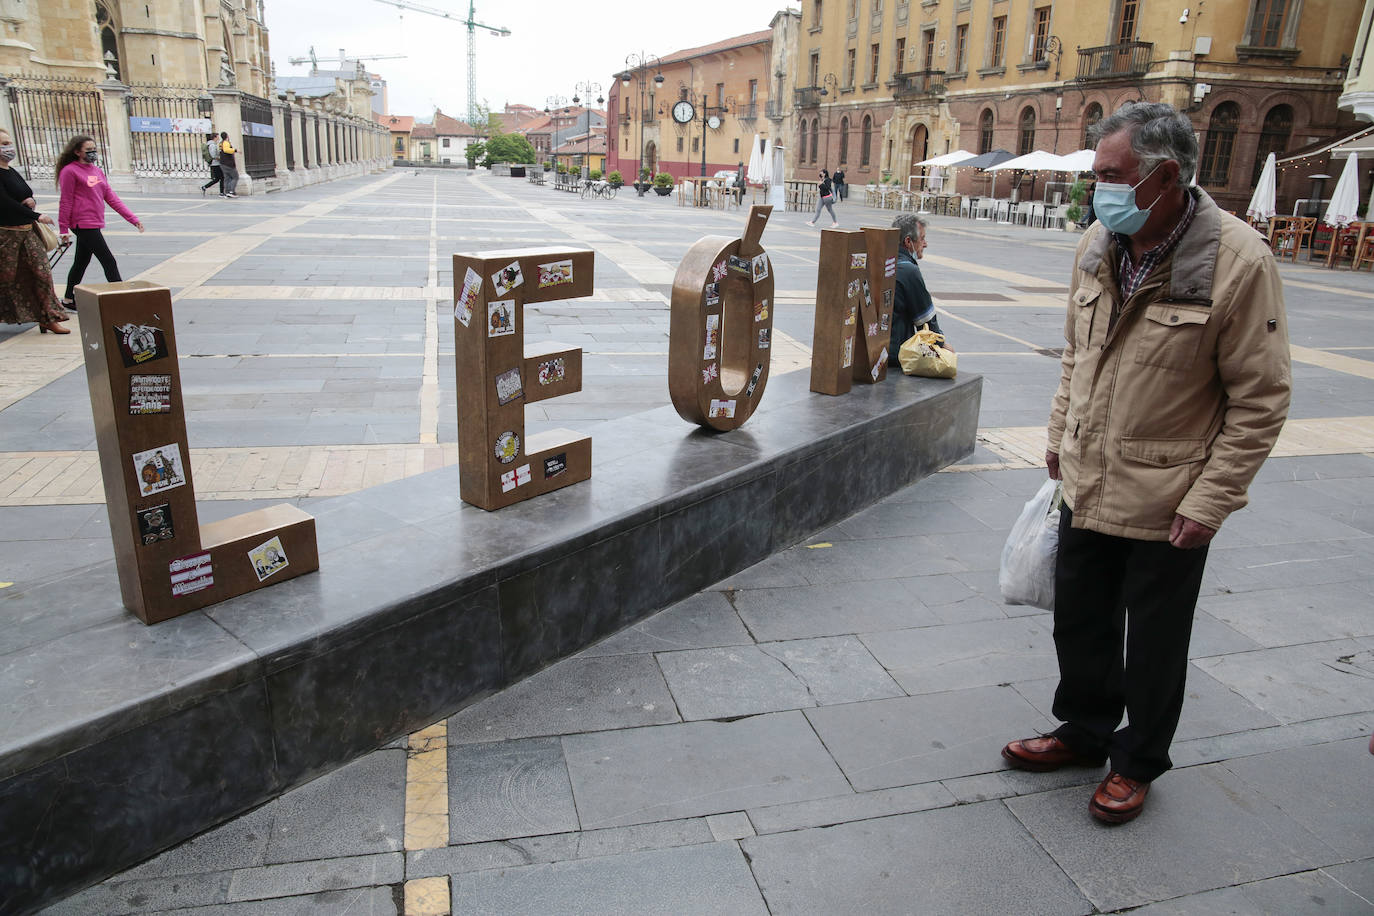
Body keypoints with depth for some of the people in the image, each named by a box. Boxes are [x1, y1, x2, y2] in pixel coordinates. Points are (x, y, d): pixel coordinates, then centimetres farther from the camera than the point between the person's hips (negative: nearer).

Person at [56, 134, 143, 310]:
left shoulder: (97, 170, 14)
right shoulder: (70, 171, -8)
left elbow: (111, 198, 13)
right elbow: (65, 202, -8)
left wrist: (132, 218, 6)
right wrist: (63, 229, -8)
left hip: (95, 223, 8)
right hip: (84, 224, -8)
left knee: (81, 262, 18)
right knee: (109, 262, -11)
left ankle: (68, 299, 30)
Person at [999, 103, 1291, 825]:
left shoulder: (1238, 262, -19)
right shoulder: (1097, 246, -1)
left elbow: (1261, 400, -15)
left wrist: (1209, 502, -16)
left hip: (1168, 503, -5)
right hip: (1087, 486, 6)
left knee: (1154, 643, 13)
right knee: (1080, 623, 19)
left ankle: (1138, 761, 36)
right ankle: (1084, 731, 43)